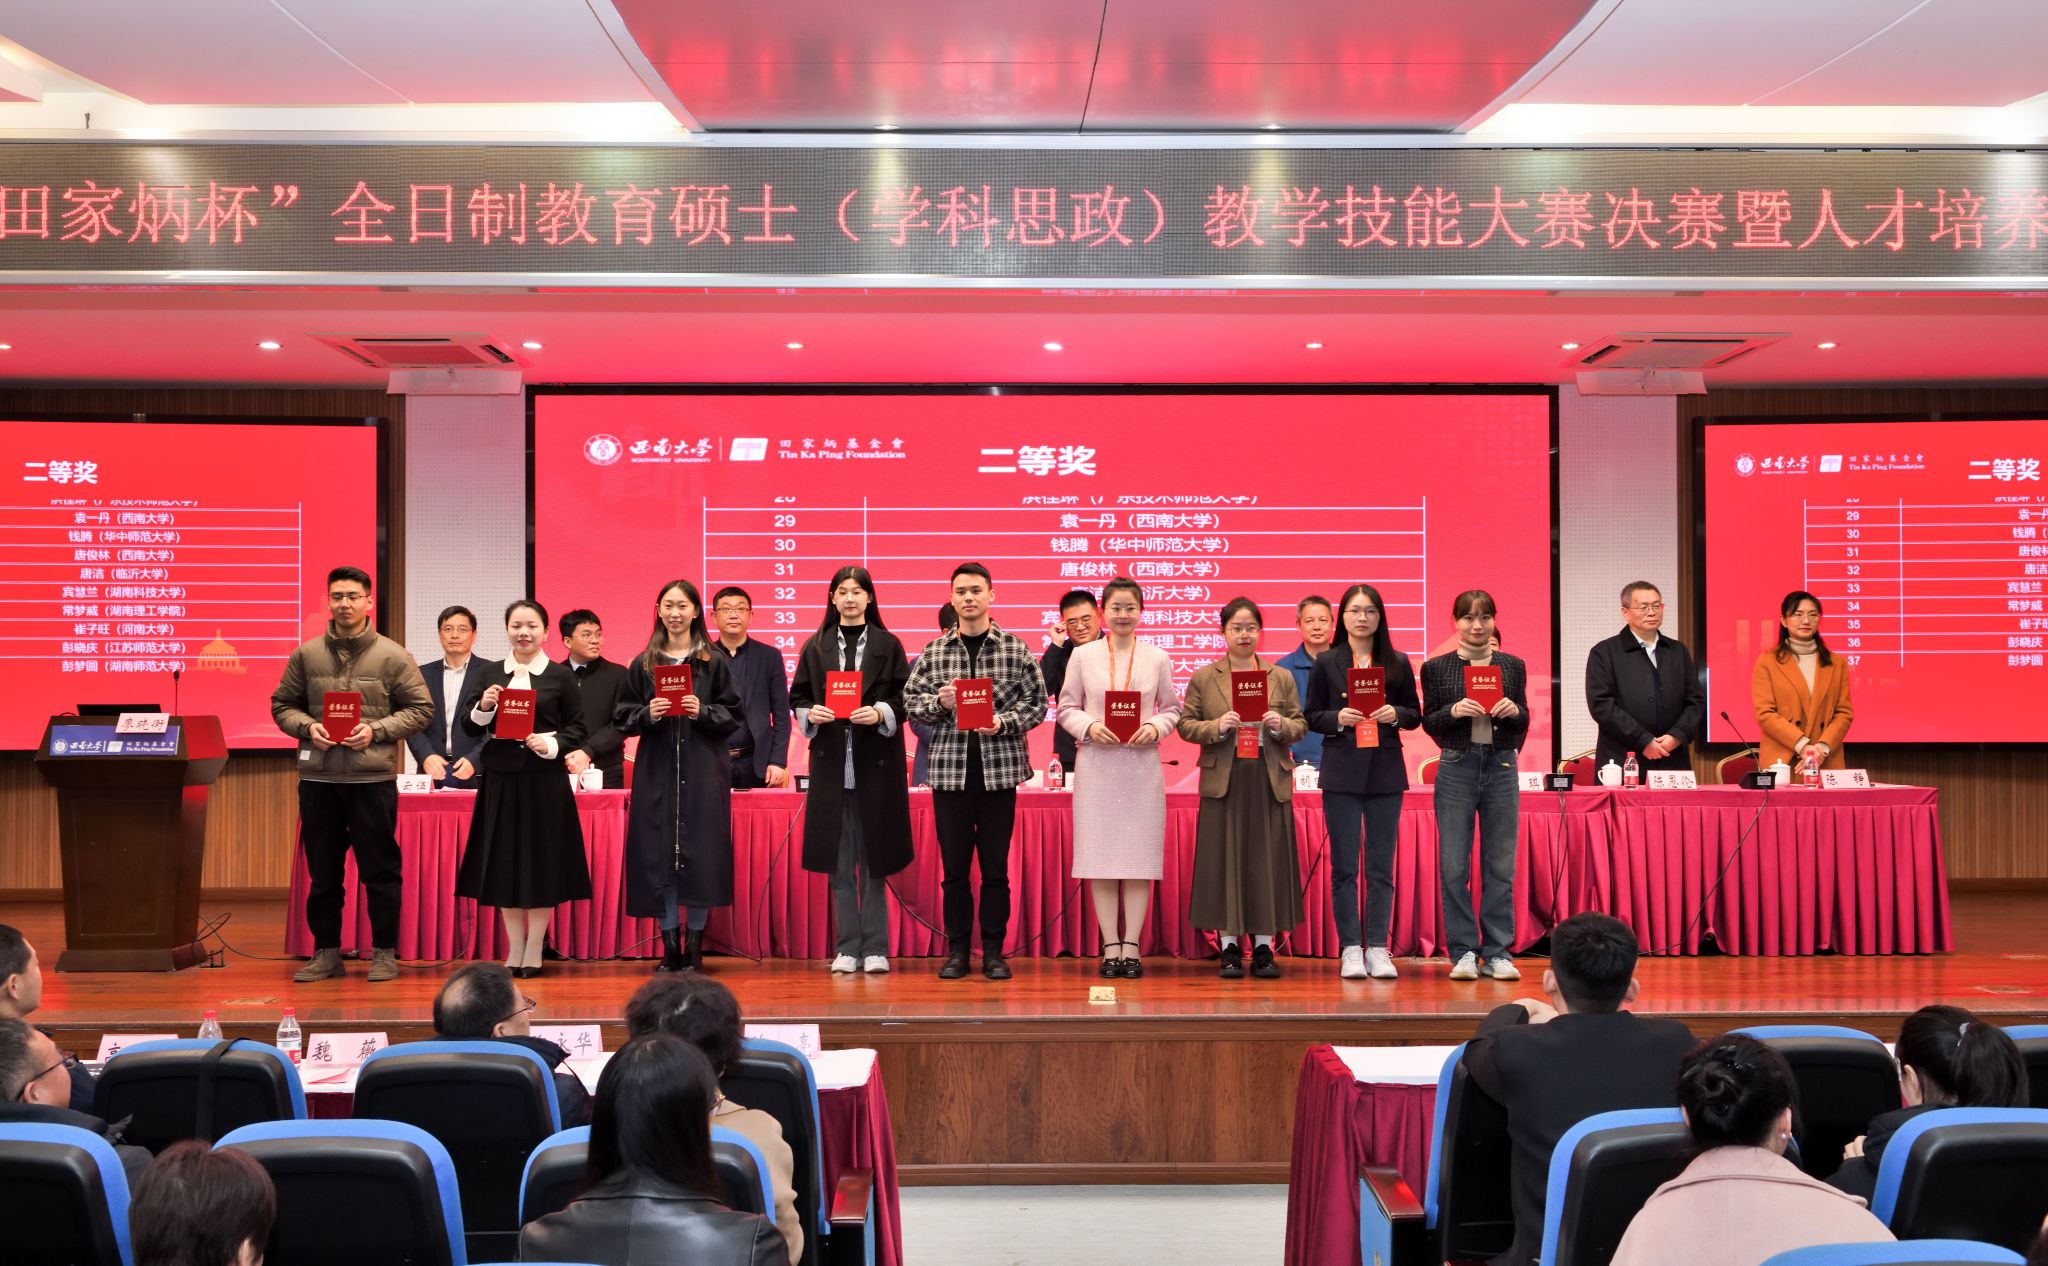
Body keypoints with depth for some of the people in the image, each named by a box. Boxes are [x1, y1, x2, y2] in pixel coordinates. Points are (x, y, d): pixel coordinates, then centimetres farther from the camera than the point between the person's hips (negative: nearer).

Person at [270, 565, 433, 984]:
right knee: (322, 870, 10)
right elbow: (282, 705, 13)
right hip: (318, 777, 3)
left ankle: (384, 952, 13)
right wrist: (307, 727, -7)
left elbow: (421, 708, 0)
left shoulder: (393, 656, 0)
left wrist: (376, 731, -12)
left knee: (380, 870, 3)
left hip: (373, 778, -3)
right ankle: (327, 952, 22)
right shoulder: (306, 655, 8)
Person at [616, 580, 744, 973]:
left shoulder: (713, 662, 5)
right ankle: (670, 944, 8)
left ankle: (694, 945, 6)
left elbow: (732, 717, 4)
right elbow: (624, 718, 9)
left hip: (703, 772, -1)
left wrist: (703, 712, -14)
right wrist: (648, 714, -10)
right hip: (657, 771, 2)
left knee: (701, 852, -3)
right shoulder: (642, 664, 9)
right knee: (659, 853, 0)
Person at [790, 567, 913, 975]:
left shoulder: (888, 645, 5)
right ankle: (847, 948, 9)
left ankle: (875, 948, 8)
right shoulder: (816, 647, 10)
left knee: (874, 857, 2)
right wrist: (810, 714, -10)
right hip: (831, 763, 2)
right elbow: (797, 697, 10)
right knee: (839, 860, 3)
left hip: (876, 764, -2)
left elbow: (905, 697, 1)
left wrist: (880, 714, -16)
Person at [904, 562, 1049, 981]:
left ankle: (994, 951, 14)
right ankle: (957, 950, 16)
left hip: (999, 767, -1)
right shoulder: (934, 652, 7)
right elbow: (911, 700, 8)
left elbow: (1037, 702, 2)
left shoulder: (1015, 649, 3)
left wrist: (1003, 722, -13)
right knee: (954, 865, 6)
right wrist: (939, 703, -11)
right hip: (949, 768, 1)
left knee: (995, 867, 5)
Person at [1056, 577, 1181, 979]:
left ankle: (1132, 946, 7)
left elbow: (1173, 709, 8)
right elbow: (1067, 709, 5)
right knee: (1100, 855, -1)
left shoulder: (1158, 658, 7)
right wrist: (1090, 727, -13)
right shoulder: (1082, 656, 5)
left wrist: (1156, 727, -11)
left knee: (1139, 854, 0)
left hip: (1142, 765, 0)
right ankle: (1111, 946, 6)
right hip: (1097, 765, 0)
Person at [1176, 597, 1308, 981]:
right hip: (1223, 781, -1)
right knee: (1225, 861, 1)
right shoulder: (1204, 678, 6)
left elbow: (1300, 725, 10)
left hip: (1270, 782, 1)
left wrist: (1281, 726, -10)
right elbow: (1186, 725, 3)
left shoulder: (1281, 677, 10)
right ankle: (1228, 946, 10)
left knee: (1267, 861, 3)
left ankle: (1263, 947, 12)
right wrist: (1217, 727, -14)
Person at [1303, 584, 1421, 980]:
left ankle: (1378, 948, 9)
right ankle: (1350, 948, 7)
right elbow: (1311, 716, 5)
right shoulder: (1326, 662, 4)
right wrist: (1338, 718, -14)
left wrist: (1396, 714, -9)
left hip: (1386, 771, 1)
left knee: (1381, 865, 3)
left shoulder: (1397, 663, 7)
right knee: (1344, 865, 0)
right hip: (1342, 770, -1)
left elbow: (1415, 713, 11)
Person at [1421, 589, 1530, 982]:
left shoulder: (1513, 666, 9)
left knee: (1500, 865, 4)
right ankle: (1463, 952, 10)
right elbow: (1429, 723, 3)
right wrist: (1454, 711, -15)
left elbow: (1523, 725, 11)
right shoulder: (1437, 668, 3)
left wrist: (1515, 711, -10)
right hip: (1456, 769, -1)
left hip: (1501, 768, 2)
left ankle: (1498, 953, 13)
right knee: (1454, 866, 0)